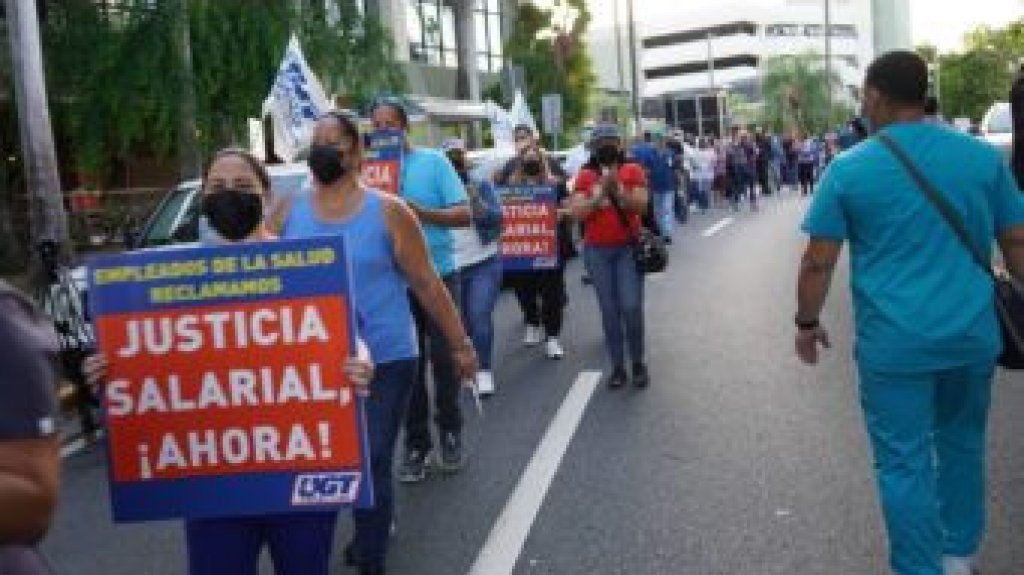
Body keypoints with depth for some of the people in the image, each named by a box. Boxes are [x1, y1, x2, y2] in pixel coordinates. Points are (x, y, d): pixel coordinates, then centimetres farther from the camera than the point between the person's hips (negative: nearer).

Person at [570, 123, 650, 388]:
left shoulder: (633, 171, 1)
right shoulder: (585, 176, 5)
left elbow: (641, 205, -8)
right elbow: (577, 212, -3)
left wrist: (618, 189, -21)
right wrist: (600, 193, -15)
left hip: (628, 248, -2)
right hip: (597, 251, 2)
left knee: (631, 307, -8)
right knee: (609, 311, 4)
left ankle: (638, 364, 7)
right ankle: (617, 367, 11)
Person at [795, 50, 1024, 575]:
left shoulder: (848, 169, -7)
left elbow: (818, 262, -5)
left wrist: (807, 323, 8)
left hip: (894, 342, -4)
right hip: (972, 334, 4)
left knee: (904, 463, 6)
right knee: (962, 444, 22)